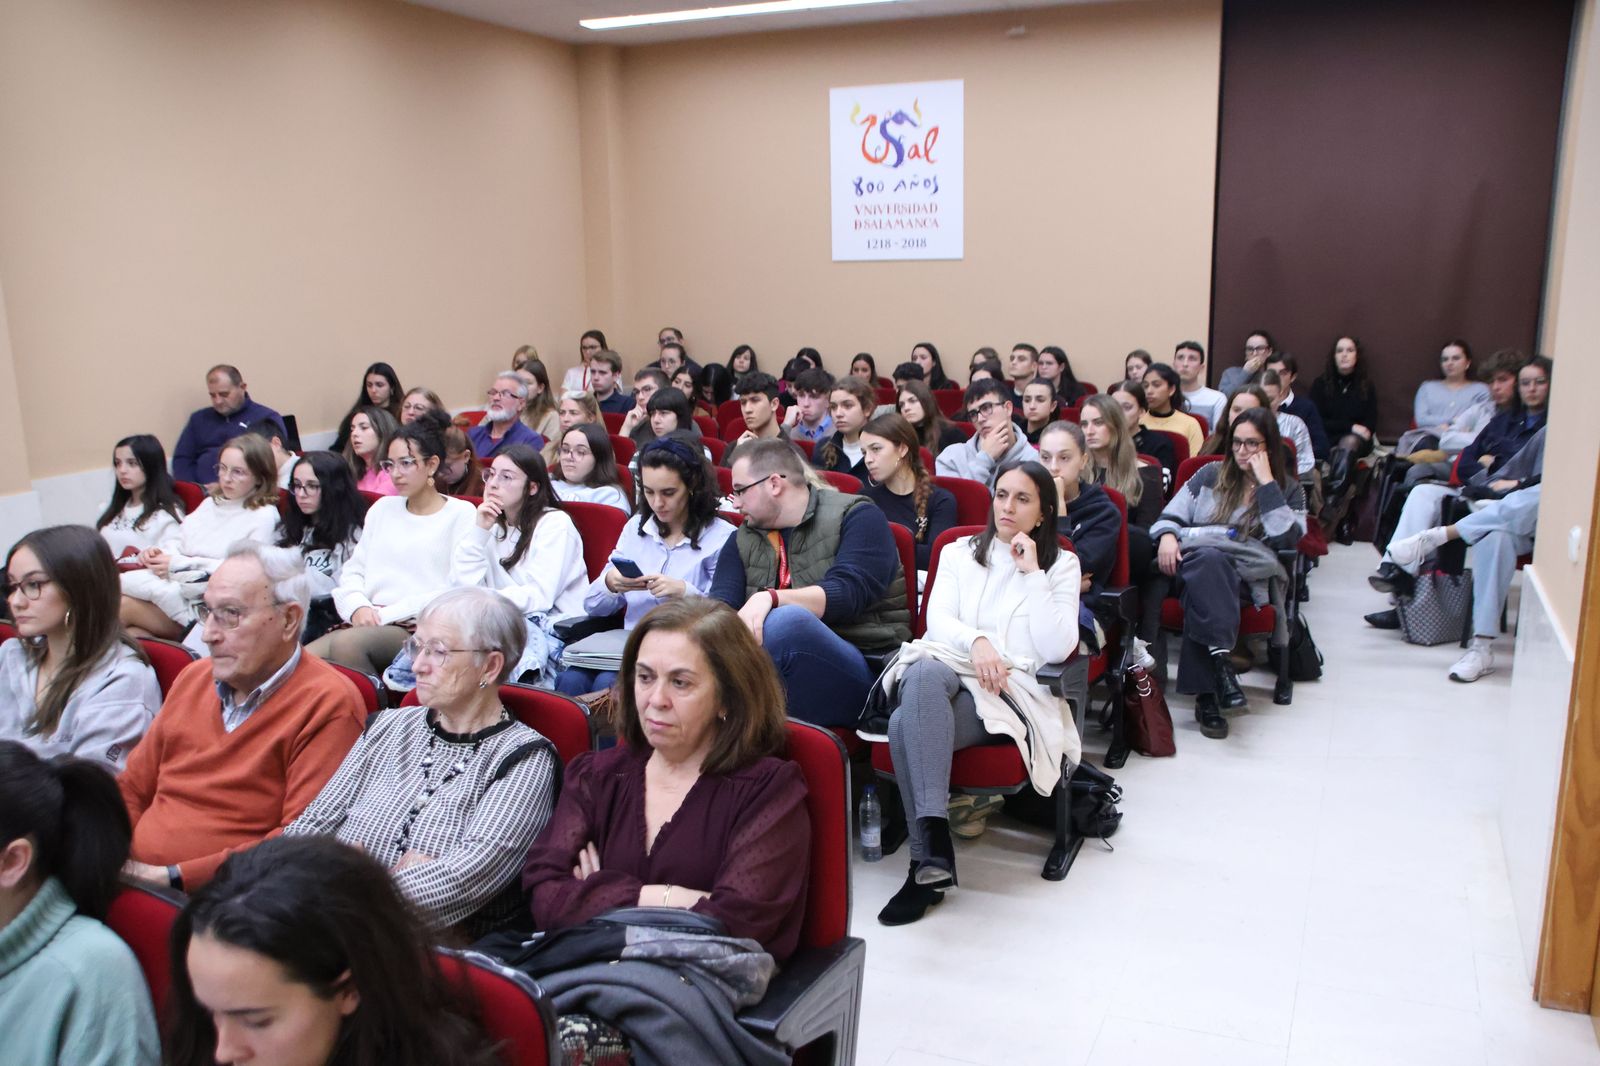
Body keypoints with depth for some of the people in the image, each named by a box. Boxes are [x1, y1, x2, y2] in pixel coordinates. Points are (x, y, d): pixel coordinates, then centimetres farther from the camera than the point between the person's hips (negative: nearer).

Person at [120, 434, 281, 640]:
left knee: (123, 607, -25)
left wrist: (179, 564, -13)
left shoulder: (264, 517, -3)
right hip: (178, 587, 7)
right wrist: (158, 551, -3)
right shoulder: (210, 503, 22)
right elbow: (181, 542, 21)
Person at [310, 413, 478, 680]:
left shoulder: (461, 514, 2)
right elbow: (352, 571, 19)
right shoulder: (383, 508, 23)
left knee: (346, 643, -33)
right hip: (369, 623, 5)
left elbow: (455, 592, -8)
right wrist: (358, 606, -4)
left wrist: (387, 614, -11)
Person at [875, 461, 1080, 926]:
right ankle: (935, 839, -40)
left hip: (1013, 690, -3)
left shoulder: (1061, 566, 15)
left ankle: (927, 863, -33)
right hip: (952, 667, 3)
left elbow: (1057, 648, -1)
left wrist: (1031, 573, -4)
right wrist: (976, 641, -14)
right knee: (925, 673, -38)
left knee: (908, 724, -34)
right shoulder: (959, 553, 22)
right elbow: (937, 619, 6)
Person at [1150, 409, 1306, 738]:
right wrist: (1167, 536, -7)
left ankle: (1206, 697, -46)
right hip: (1193, 562, 1)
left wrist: (1266, 484, -3)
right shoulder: (1211, 474, 22)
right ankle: (1221, 658, -51)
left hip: (1245, 577, -1)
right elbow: (1170, 516, 17)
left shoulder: (1288, 489, 17)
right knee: (1206, 559, -39)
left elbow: (1286, 538, -3)